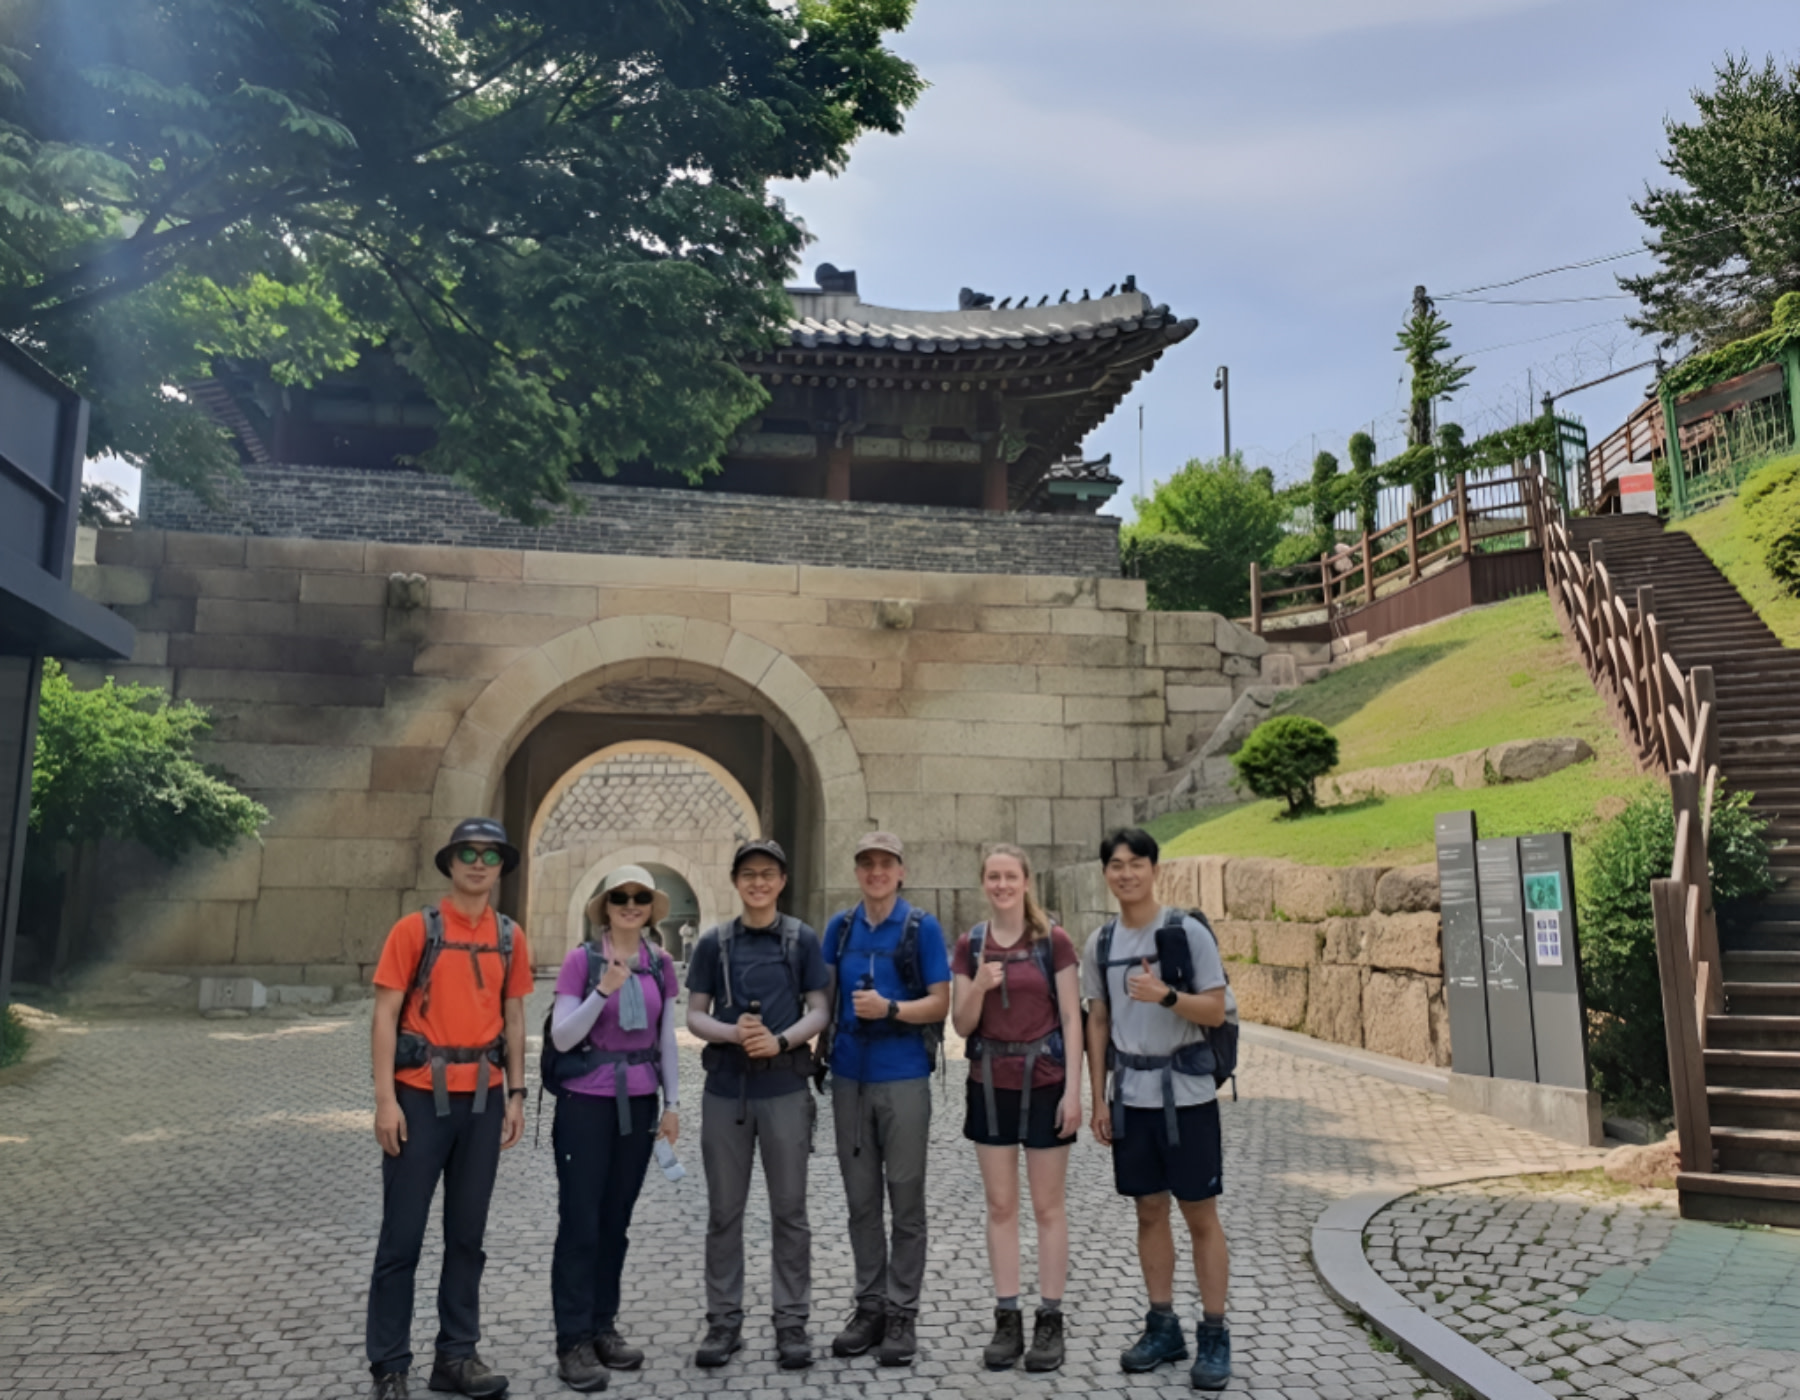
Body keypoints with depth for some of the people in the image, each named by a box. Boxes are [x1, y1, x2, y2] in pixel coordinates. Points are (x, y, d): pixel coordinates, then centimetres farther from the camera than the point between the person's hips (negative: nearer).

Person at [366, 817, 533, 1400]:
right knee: (402, 1235, 3)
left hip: (483, 1099, 4)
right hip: (421, 1095, -4)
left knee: (467, 1233, 12)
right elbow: (386, 1015, -7)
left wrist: (515, 1094, 6)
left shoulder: (510, 937, 6)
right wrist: (385, 1099, -13)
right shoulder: (415, 929, -5)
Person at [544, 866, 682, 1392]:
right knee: (580, 1222, 0)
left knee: (616, 1221, 13)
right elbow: (561, 1037, -12)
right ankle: (573, 1341, 9)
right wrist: (604, 990, -25)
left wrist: (672, 1102, 6)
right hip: (586, 1104, -4)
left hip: (638, 1105, 4)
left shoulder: (661, 964, 4)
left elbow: (666, 1040, 9)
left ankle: (603, 1326, 24)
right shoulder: (581, 960, -9)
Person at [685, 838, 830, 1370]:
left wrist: (781, 1040, -16)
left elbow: (819, 1010, 1)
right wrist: (732, 1033, -15)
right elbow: (694, 1015, 4)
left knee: (789, 1210, 5)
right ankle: (724, 1319, 21)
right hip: (726, 1089, 1)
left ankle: (791, 1320, 17)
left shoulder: (803, 939, 3)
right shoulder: (713, 942, 5)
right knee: (724, 1211, 9)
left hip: (785, 1088, -1)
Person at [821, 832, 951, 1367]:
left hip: (904, 1078, -3)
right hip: (849, 1077, 4)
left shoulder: (922, 928, -4)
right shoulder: (839, 927, 7)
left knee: (905, 1200, 4)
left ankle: (902, 1313, 15)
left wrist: (890, 1009, -20)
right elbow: (824, 996, 13)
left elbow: (940, 1002, -5)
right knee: (861, 1200, 11)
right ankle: (869, 1306, 23)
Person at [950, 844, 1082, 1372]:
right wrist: (979, 987, -17)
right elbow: (962, 1025, 2)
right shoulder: (970, 945, 3)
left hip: (1044, 1083, -3)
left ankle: (1050, 1321, 17)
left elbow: (1071, 1018, -5)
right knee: (1000, 1206, 9)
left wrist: (1073, 1090, -10)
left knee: (1048, 1206, 6)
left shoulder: (1053, 942, -5)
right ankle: (1007, 1320, 19)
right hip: (990, 1085, 3)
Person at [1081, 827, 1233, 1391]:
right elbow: (1098, 1022, 10)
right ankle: (1163, 1326, 23)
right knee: (1150, 1209, 11)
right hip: (1130, 1094, 4)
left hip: (1186, 1091, -4)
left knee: (1201, 1214, 2)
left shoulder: (1189, 932, -8)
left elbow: (1216, 1012, -9)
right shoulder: (1100, 944, 5)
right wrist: (1098, 1098, 6)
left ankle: (1214, 1335, 13)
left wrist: (1165, 996, -27)